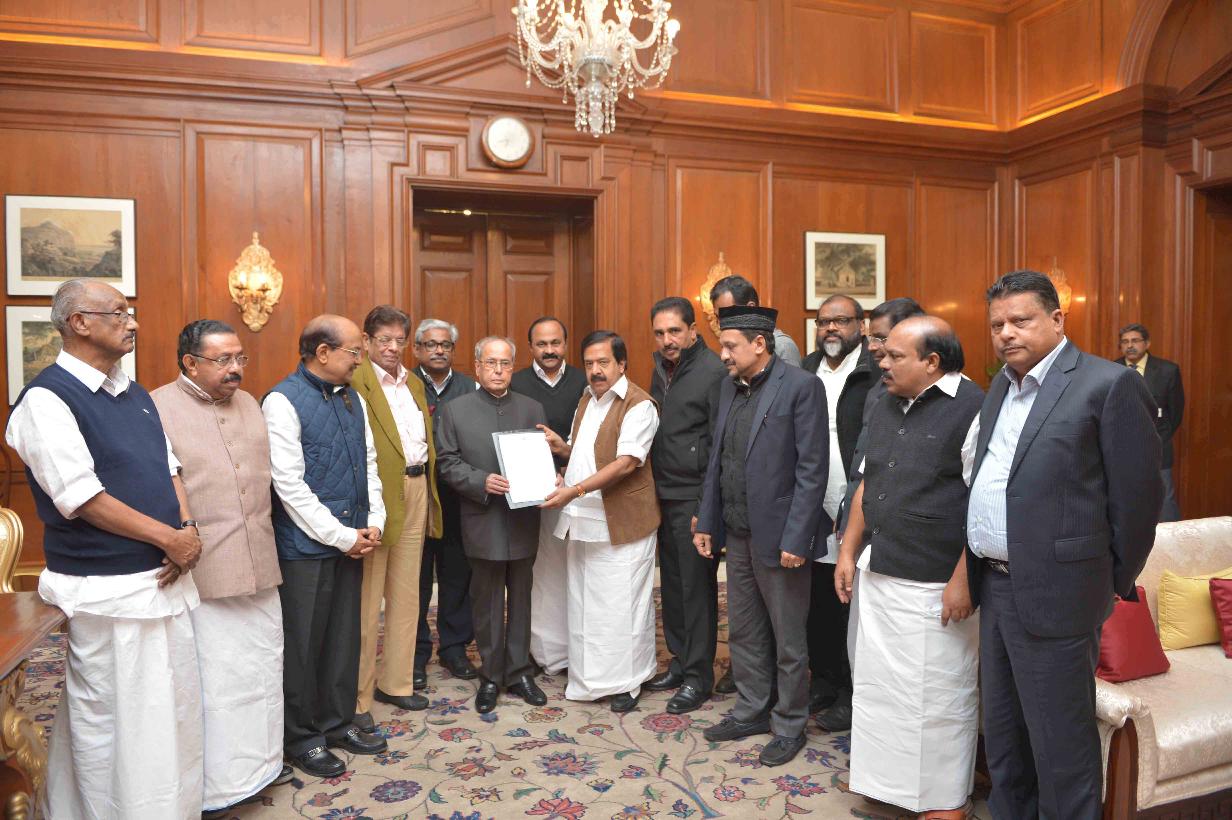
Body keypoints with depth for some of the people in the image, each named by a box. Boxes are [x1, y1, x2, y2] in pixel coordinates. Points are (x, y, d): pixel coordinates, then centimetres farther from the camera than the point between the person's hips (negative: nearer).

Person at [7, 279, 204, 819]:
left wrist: (187, 531, -4)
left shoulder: (135, 394, 11)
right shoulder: (46, 399, -12)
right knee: (114, 726, 6)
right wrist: (169, 537, -15)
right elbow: (83, 499, -18)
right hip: (109, 591, -7)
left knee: (176, 712, 17)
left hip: (166, 579, 8)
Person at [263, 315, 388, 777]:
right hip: (306, 545, -7)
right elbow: (289, 484, -17)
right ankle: (301, 738, 25)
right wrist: (342, 536, -14)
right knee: (302, 643, 7)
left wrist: (373, 523, 3)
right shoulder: (283, 401, -14)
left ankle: (338, 722, 33)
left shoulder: (352, 399, 8)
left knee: (345, 635, 16)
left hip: (352, 540, 7)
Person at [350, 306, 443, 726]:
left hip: (416, 492, 8)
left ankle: (395, 682, 30)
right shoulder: (354, 381, -10)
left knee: (406, 595, 16)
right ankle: (356, 697, 16)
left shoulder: (414, 383, 16)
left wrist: (429, 493, 12)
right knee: (367, 600, 2)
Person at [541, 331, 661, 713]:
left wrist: (575, 490, -26)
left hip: (622, 523, -8)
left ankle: (627, 682, 19)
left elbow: (626, 462, -21)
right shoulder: (586, 400, 14)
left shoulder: (638, 405, -13)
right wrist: (561, 447, 4)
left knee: (621, 603, 2)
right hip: (582, 520, 8)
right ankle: (587, 679, 29)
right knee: (583, 602, 14)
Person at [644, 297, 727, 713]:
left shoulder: (712, 371, -13)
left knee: (697, 586, 2)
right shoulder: (661, 368, 12)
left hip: (695, 498, -8)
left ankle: (699, 675, 16)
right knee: (672, 582, 16)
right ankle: (680, 660, 31)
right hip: (663, 494, 8)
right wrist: (653, 490, 12)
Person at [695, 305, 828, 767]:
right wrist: (706, 522, 10)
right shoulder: (729, 387, 9)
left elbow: (812, 469, -15)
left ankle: (789, 726, 27)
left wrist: (795, 539, -18)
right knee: (743, 632, 19)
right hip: (736, 534, 7)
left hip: (778, 535, -7)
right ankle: (751, 712, 36)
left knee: (788, 640, 9)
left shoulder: (801, 386, -13)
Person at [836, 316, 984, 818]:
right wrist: (848, 551, 14)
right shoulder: (886, 408, 11)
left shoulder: (970, 408, -14)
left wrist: (963, 579, -18)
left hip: (936, 585, -7)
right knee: (880, 684, 16)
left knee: (939, 695, 6)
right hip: (879, 575, 8)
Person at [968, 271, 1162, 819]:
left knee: (1059, 744, 7)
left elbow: (1137, 495, -11)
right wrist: (980, 576, 12)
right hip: (995, 588, 7)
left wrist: (1114, 583, -3)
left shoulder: (1109, 384, -12)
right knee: (1001, 734, 20)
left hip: (1054, 595, -7)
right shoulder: (1001, 386, 12)